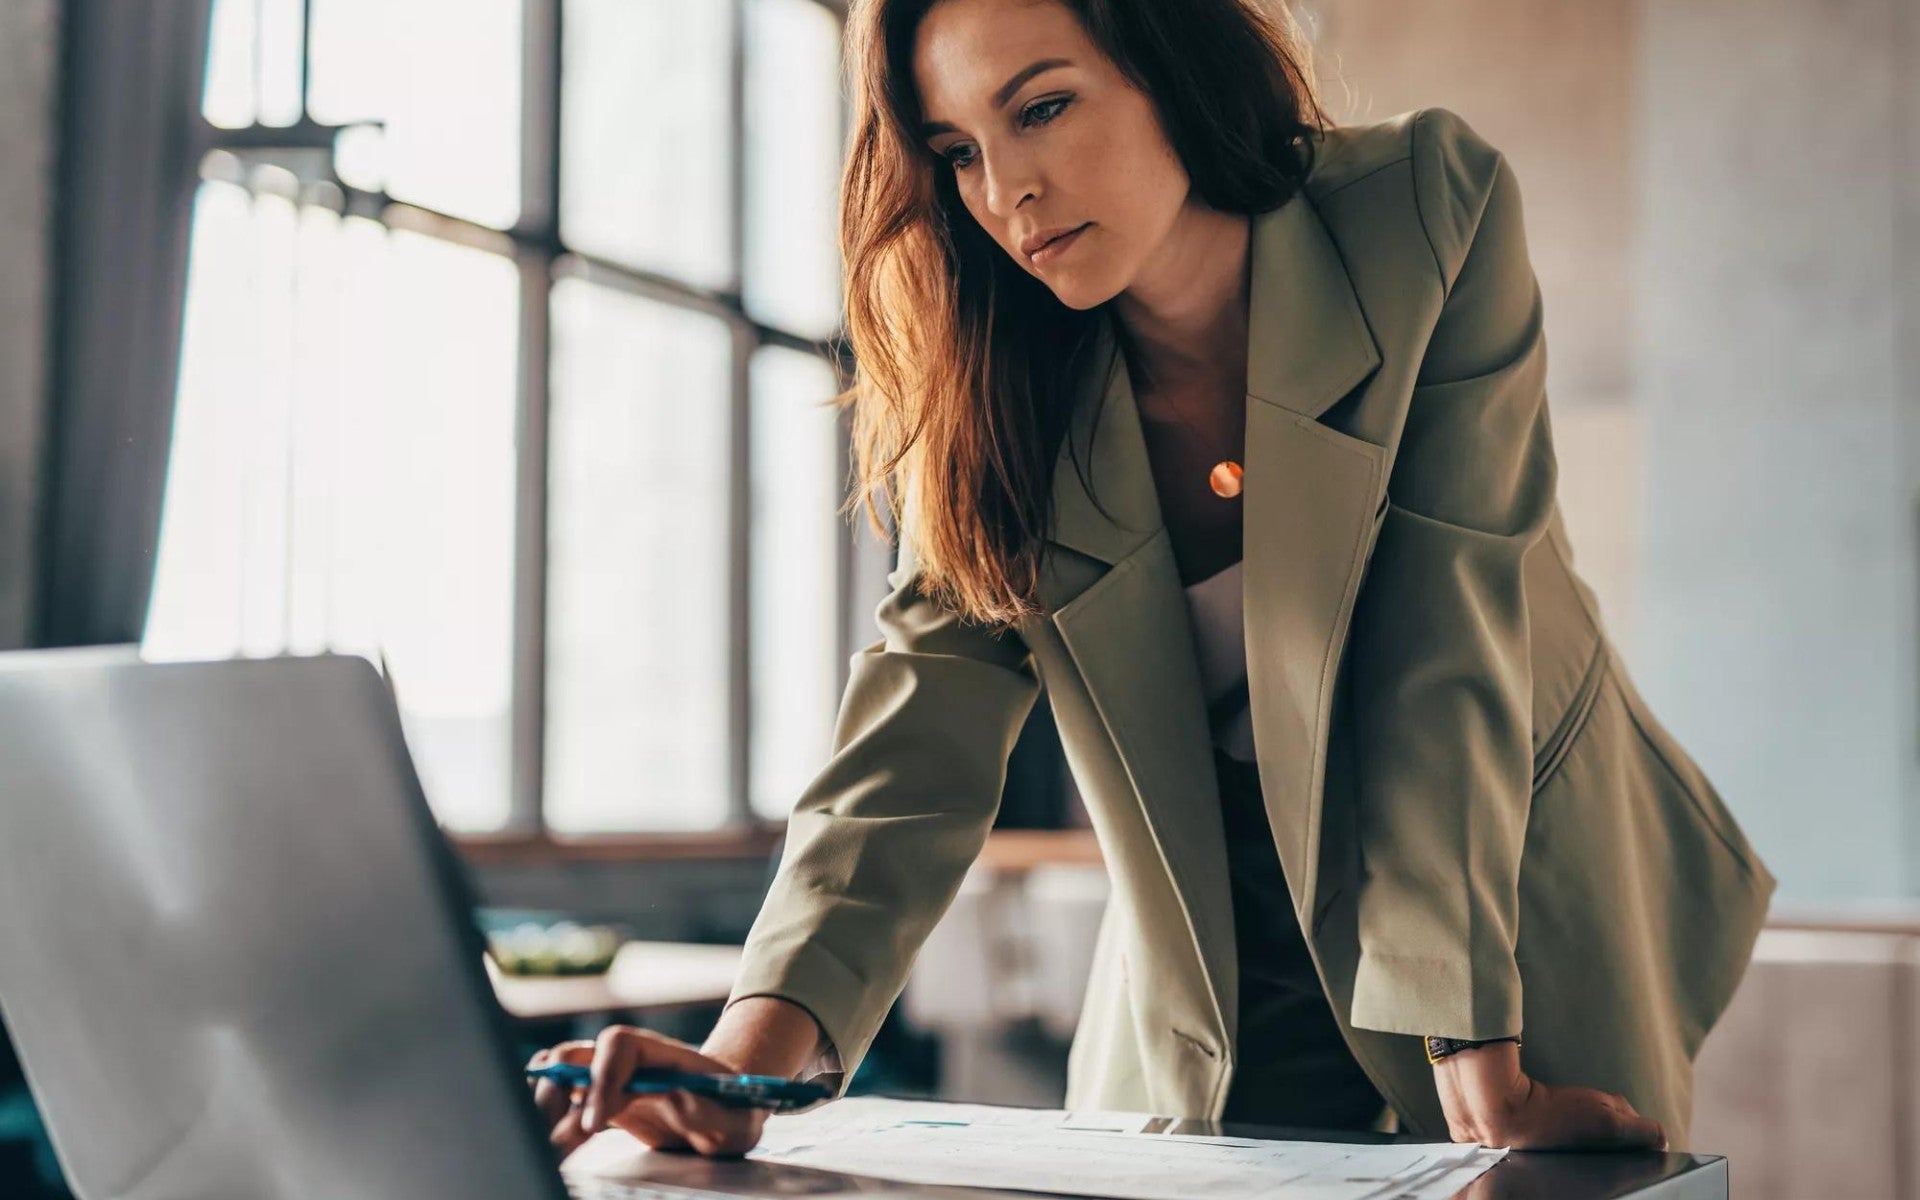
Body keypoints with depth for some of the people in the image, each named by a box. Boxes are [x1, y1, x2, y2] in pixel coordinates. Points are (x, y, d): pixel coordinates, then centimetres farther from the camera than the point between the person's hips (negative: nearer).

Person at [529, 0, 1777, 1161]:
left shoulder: (1429, 213, -18)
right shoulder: (992, 397, -11)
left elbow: (1450, 640, -22)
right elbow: (917, 748, -18)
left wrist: (1479, 1072, -26)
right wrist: (749, 1055, -35)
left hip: (1532, 904, -1)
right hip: (1217, 980, 2)